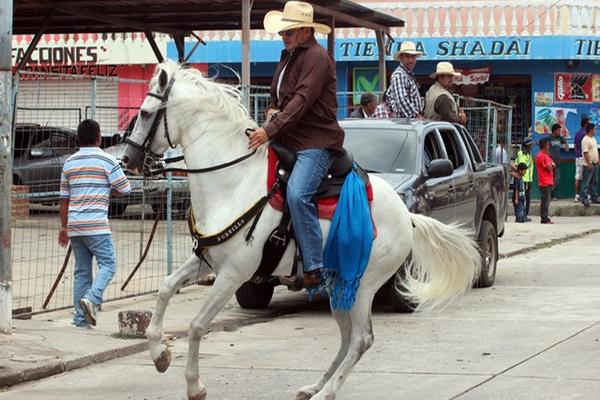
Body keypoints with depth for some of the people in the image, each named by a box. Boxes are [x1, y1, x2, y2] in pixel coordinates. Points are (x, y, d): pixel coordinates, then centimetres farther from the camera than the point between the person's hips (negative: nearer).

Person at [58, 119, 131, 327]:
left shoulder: (69, 162, 13)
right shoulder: (107, 161, -4)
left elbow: (64, 198, 15)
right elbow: (125, 189, 0)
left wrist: (64, 226, 20)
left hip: (74, 225, 6)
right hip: (97, 224, -5)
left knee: (81, 270, 10)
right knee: (107, 264, 1)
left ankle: (80, 318, 8)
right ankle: (92, 298, -22)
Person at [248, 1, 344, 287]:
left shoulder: (316, 57, -11)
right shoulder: (289, 56, 20)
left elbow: (302, 100, -22)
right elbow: (277, 96, 31)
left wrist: (270, 130, -29)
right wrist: (273, 111, 7)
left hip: (316, 143, -10)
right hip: (287, 141, 10)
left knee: (297, 194, -29)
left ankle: (314, 269, -25)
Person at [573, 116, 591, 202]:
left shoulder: (577, 133, 12)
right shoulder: (585, 134, -14)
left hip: (578, 157, 8)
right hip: (584, 157, -8)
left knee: (578, 177, 7)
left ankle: (577, 195, 7)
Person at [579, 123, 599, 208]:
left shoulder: (593, 139, 15)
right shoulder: (585, 140, -16)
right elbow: (585, 153, -21)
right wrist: (589, 164, -22)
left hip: (595, 164, 10)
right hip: (589, 165, -10)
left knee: (594, 182, 13)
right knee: (586, 182, -7)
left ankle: (594, 198, 20)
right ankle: (584, 199, -6)